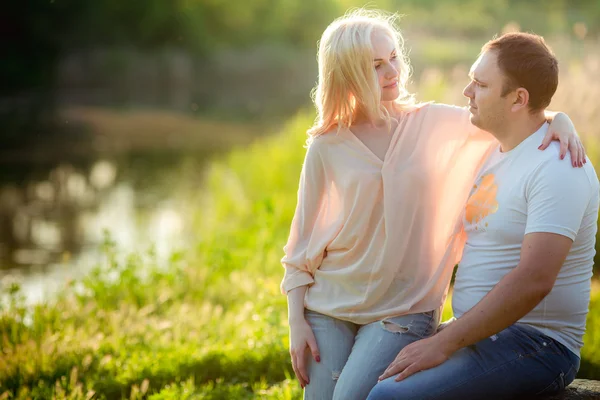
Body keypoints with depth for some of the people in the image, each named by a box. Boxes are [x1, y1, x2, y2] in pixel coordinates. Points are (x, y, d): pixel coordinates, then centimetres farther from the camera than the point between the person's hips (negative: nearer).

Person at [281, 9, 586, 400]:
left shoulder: (434, 124, 1)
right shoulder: (326, 148, 0)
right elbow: (302, 242, 5)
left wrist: (560, 119, -17)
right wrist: (296, 323, 0)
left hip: (403, 309, -1)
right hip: (329, 305, 1)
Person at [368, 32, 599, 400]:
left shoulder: (558, 168, -17)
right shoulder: (495, 153, 14)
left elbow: (534, 280, -27)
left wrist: (444, 343, -25)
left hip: (534, 346, -9)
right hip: (479, 336, 9)